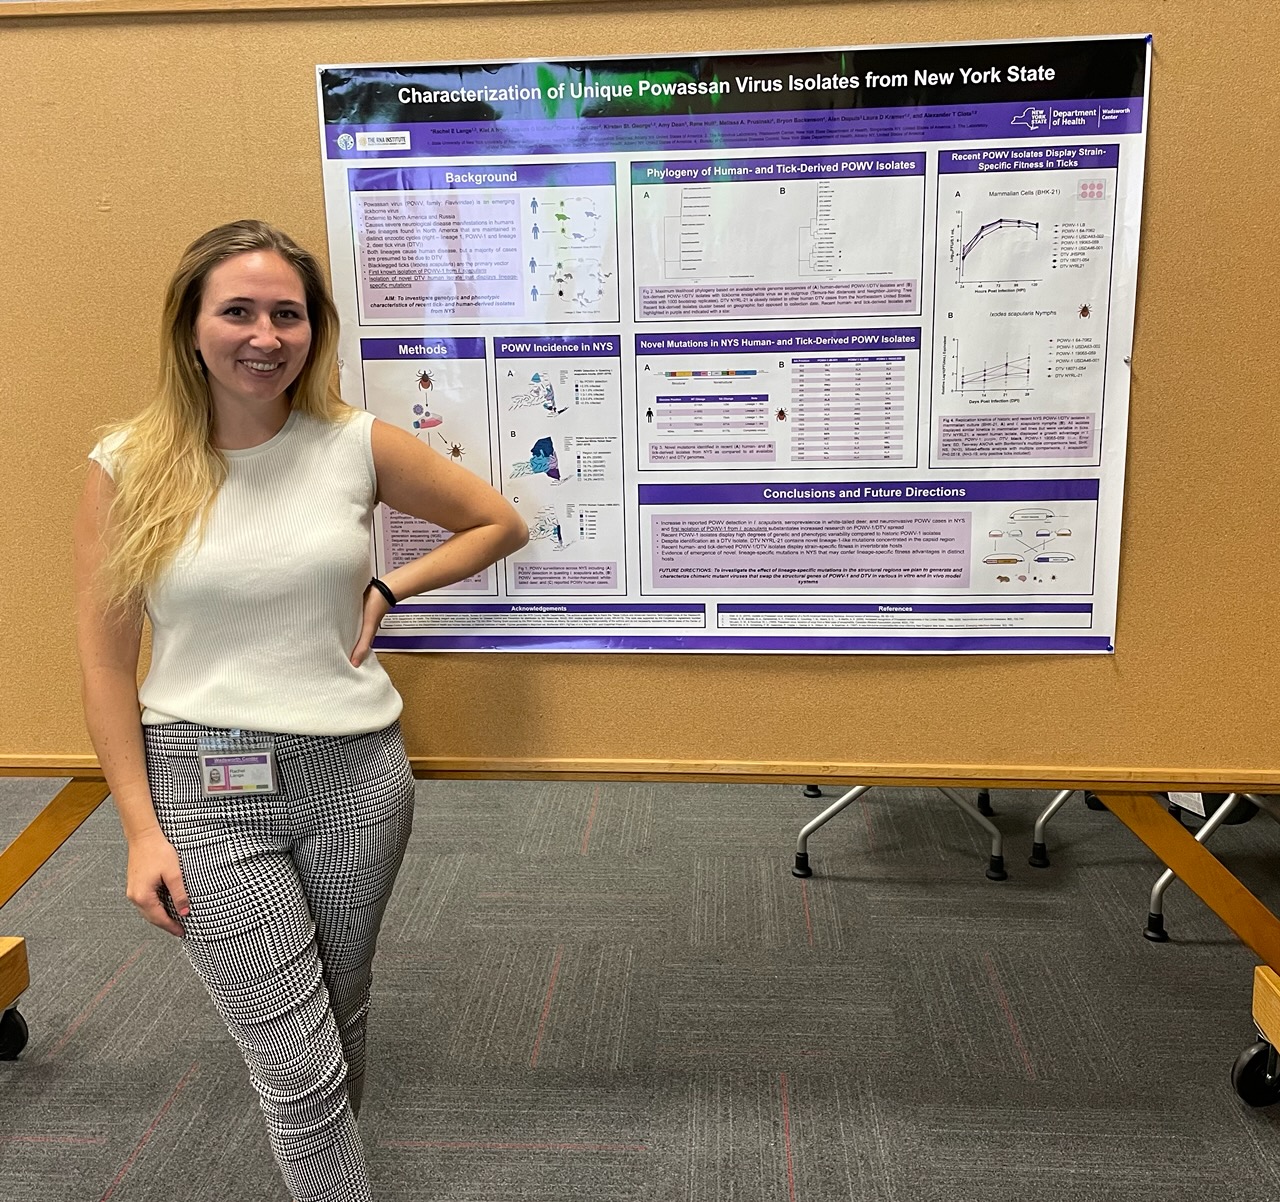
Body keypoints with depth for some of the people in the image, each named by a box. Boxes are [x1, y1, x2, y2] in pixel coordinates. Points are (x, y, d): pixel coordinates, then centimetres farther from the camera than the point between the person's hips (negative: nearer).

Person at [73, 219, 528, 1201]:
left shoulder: (357, 445, -3)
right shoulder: (127, 468, -5)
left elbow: (499, 524, 9)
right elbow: (106, 663, -2)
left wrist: (385, 589, -2)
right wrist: (141, 829, -3)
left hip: (355, 776, 2)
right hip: (204, 789, -2)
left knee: (339, 1022, 20)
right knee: (297, 1068, 1)